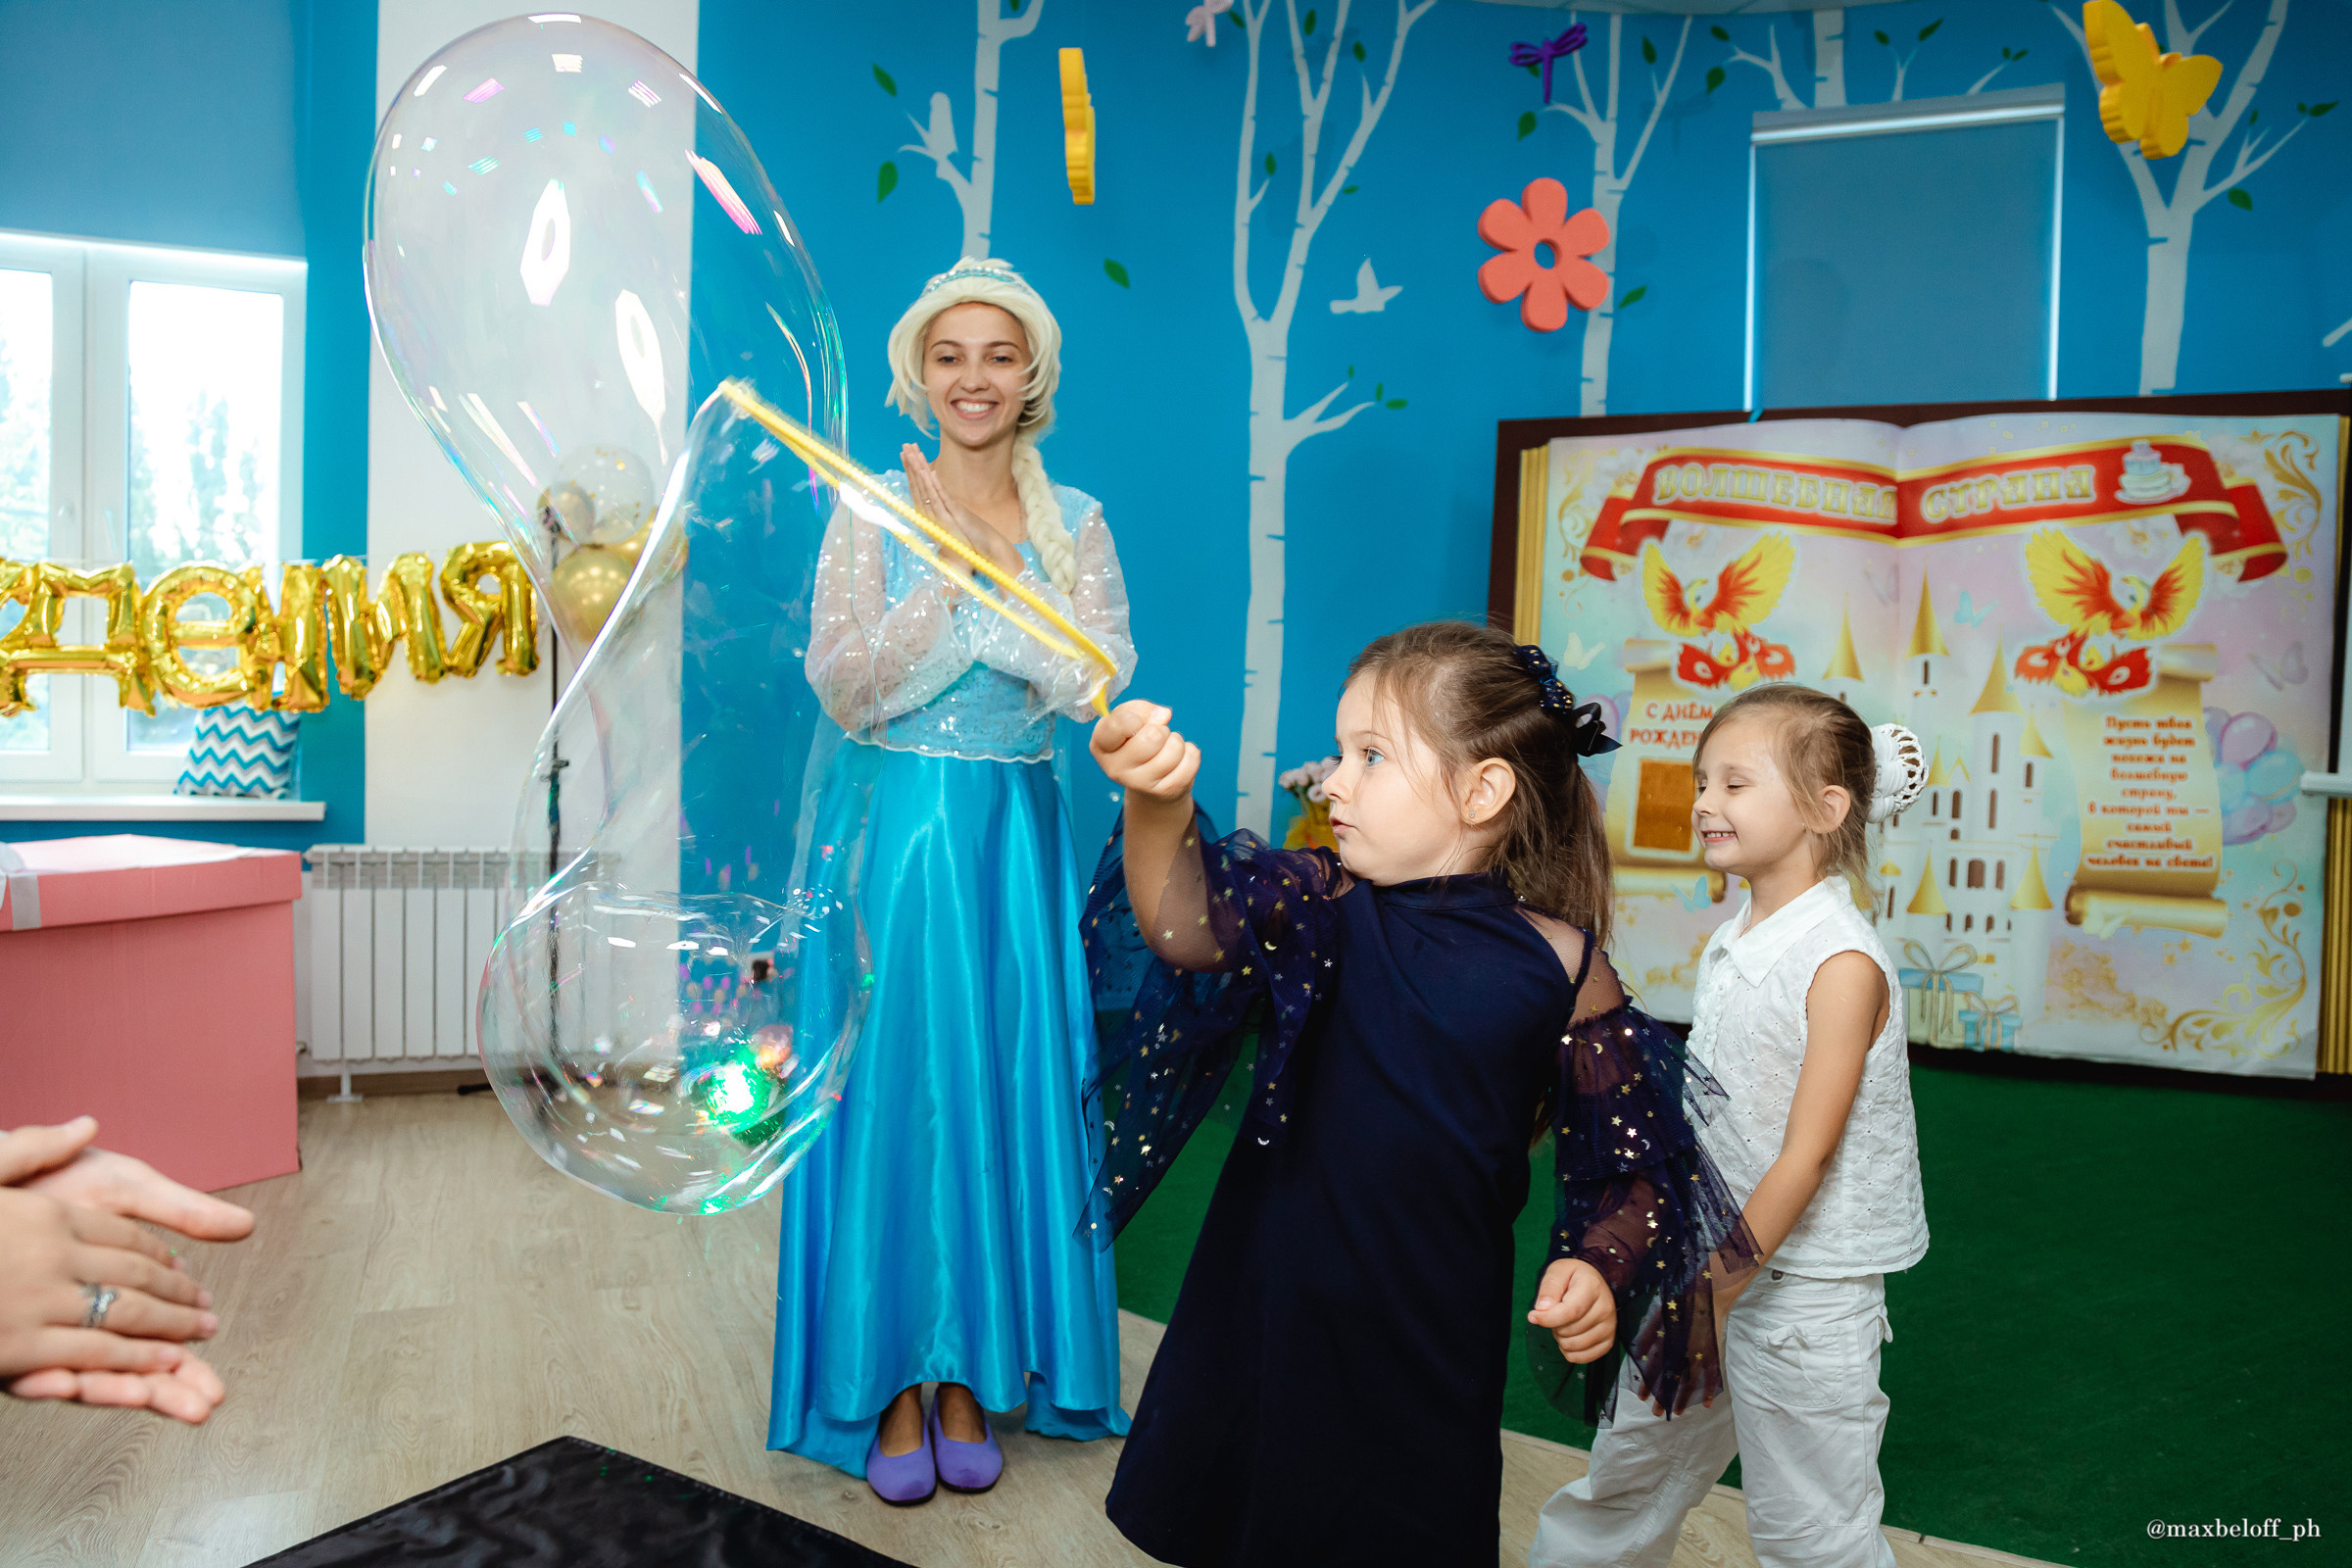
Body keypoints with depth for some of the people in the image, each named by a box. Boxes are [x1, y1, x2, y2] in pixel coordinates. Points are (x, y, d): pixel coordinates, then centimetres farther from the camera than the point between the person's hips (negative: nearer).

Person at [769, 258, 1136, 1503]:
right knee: (889, 1093, 2)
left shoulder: (1075, 524, 5)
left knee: (1001, 1093, 6)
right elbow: (846, 690, -9)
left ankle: (974, 1375, 21)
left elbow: (1099, 684, -8)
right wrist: (952, 570, -18)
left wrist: (986, 563, -17)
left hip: (1013, 835, 2)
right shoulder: (871, 513, 0)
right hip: (890, 827, -1)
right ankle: (893, 1383, 17)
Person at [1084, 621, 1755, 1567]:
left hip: (1432, 1344, -1)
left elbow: (1629, 1162, 0)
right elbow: (1188, 930, -26)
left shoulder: (1559, 965, -9)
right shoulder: (1323, 909, -6)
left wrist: (1598, 1267, -16)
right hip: (1263, 1312, 2)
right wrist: (1158, 809, -42)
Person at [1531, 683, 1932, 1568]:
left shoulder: (1841, 963, -20)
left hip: (1803, 1287, -7)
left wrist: (1710, 1296, -22)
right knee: (1629, 1472, 19)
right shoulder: (1730, 942, 3)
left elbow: (1802, 1162, -21)